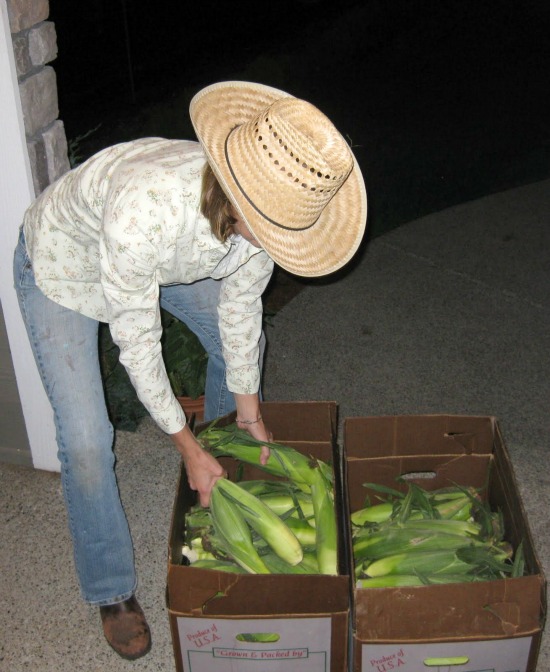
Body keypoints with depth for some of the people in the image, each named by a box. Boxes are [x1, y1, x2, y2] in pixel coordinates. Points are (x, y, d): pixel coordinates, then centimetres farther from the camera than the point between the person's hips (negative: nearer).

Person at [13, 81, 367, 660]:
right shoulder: (146, 209, -46)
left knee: (239, 345, 15)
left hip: (167, 257, 6)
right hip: (63, 265, -5)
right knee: (85, 440, -10)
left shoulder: (265, 207, -27)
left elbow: (239, 304, -10)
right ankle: (111, 591, 17)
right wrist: (186, 447, -21)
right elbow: (135, 340, -32)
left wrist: (250, 414, 0)